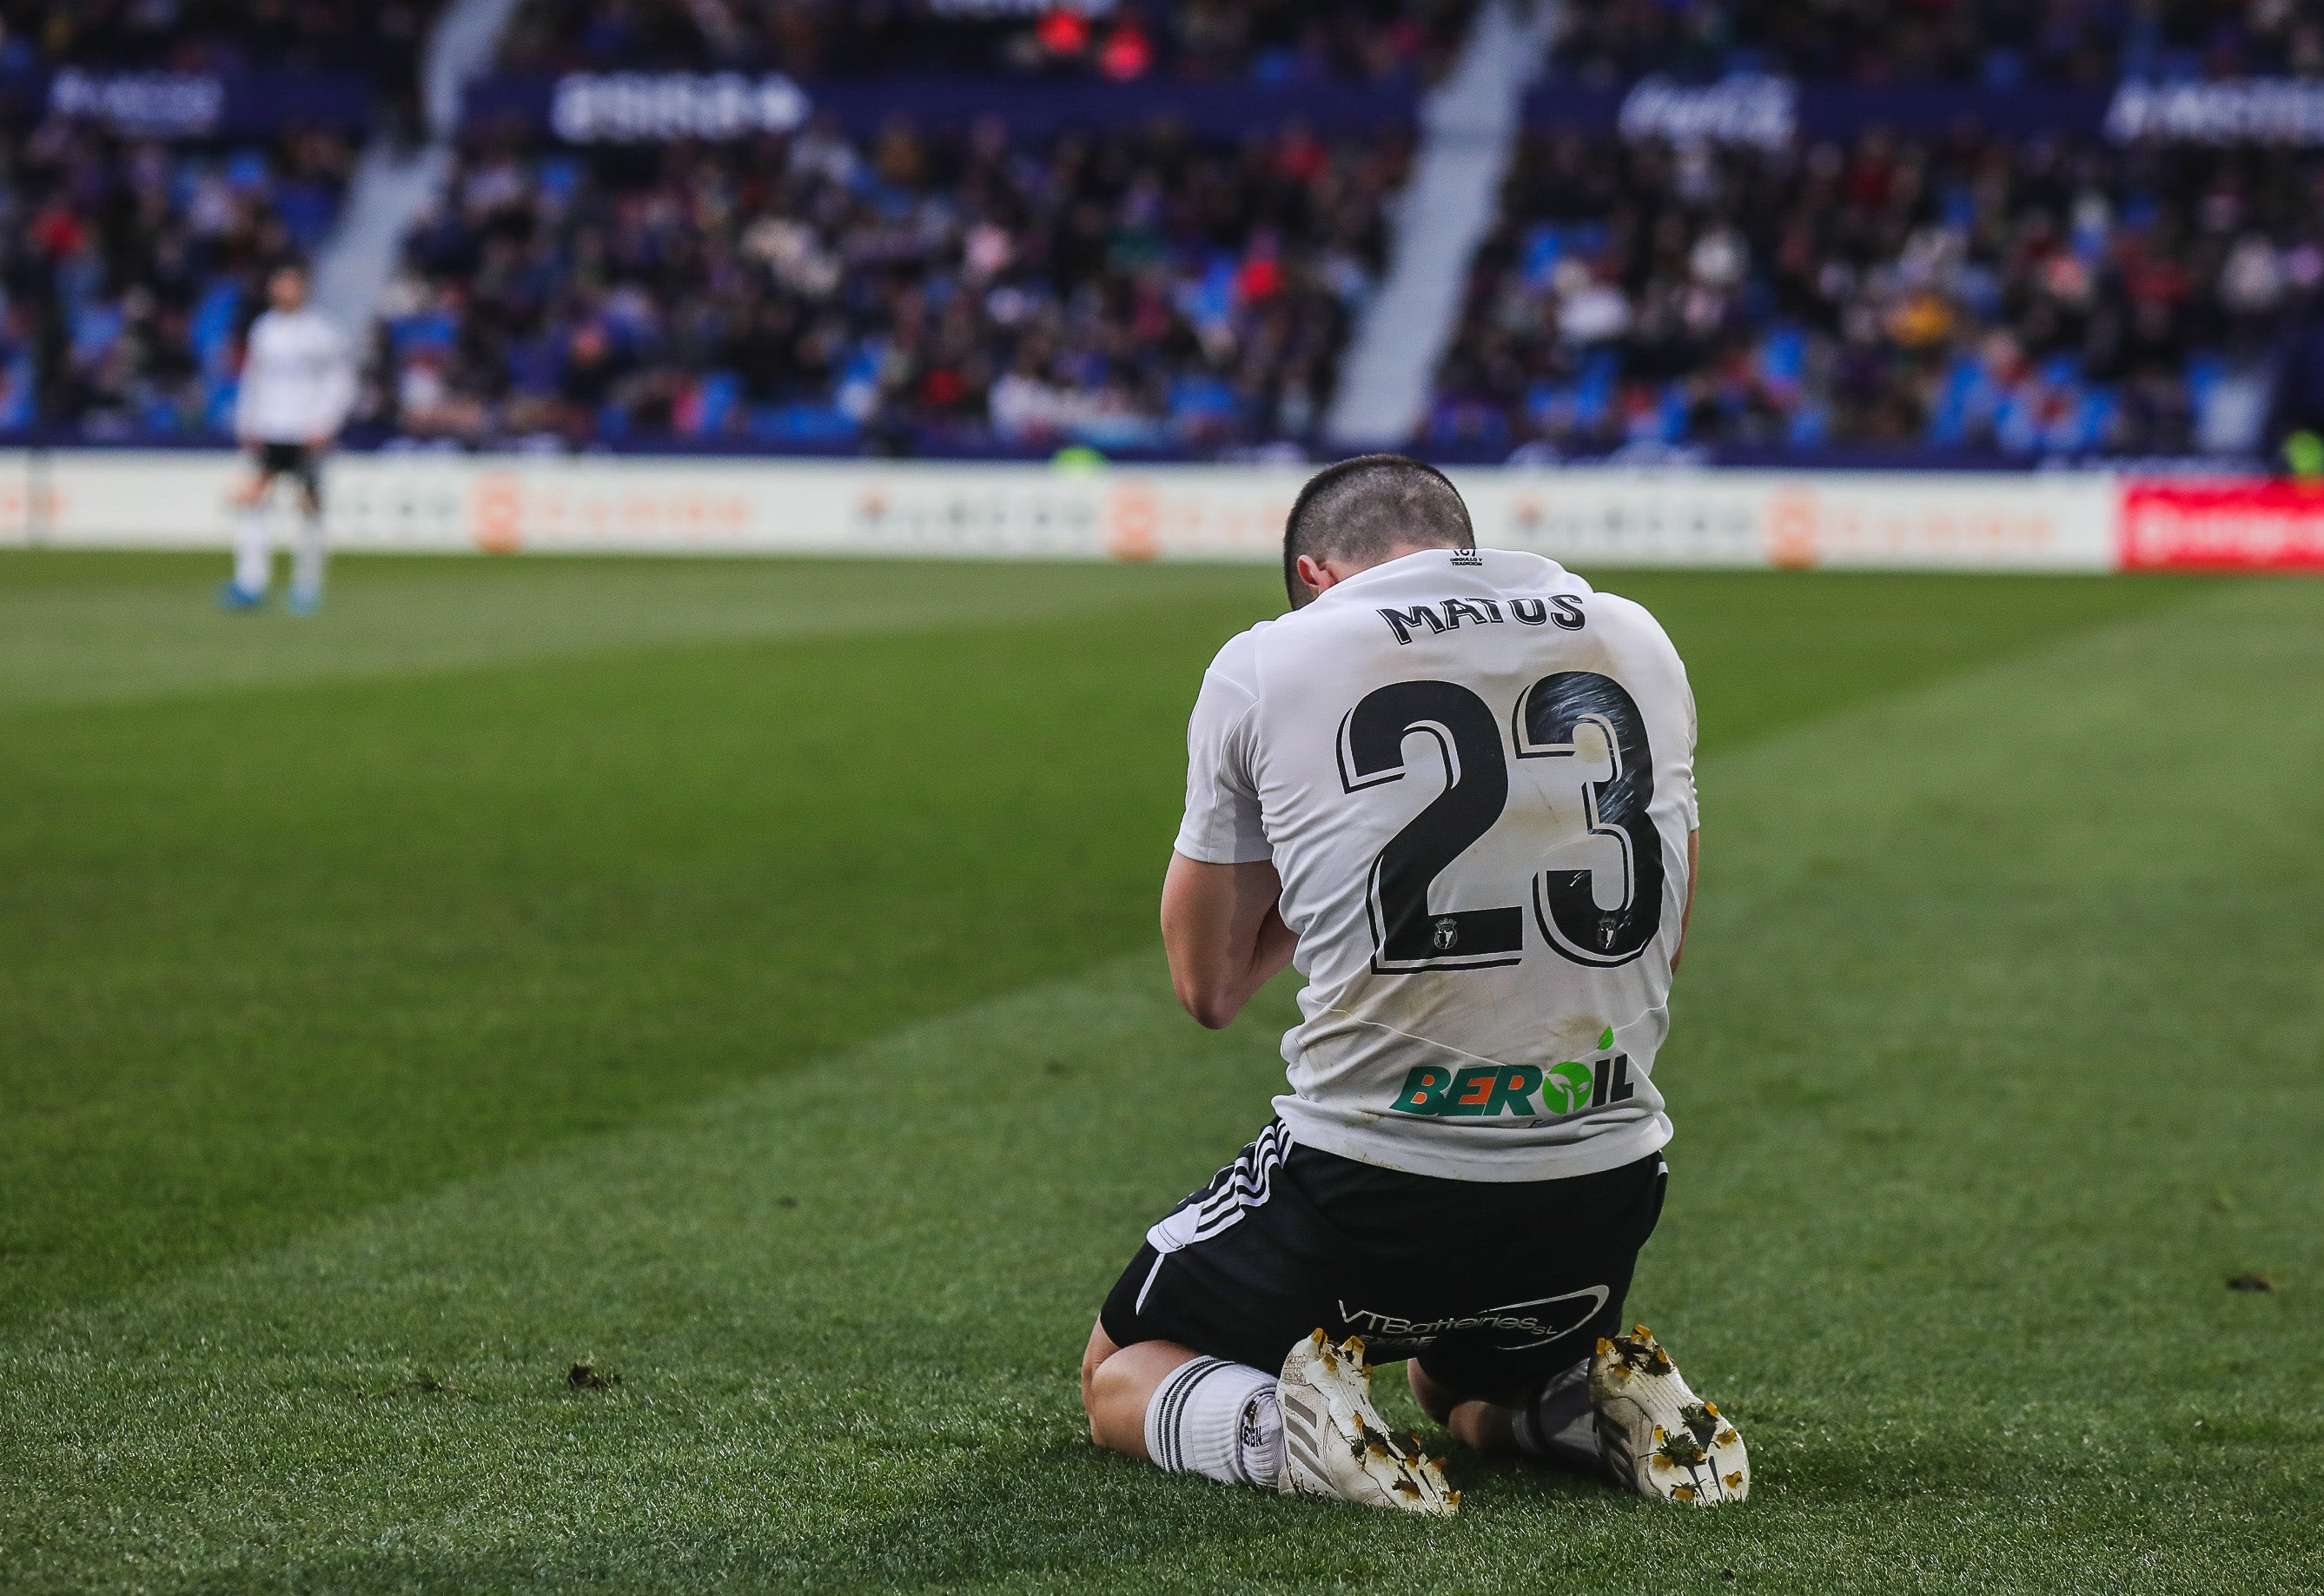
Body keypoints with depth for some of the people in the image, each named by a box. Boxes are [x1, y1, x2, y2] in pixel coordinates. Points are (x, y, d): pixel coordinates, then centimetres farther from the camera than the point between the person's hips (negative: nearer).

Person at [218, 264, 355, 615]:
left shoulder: (320, 331, -2)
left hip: (306, 435, -3)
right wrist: (246, 424, 11)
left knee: (309, 505, -1)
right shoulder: (263, 329, 11)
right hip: (267, 433, 3)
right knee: (248, 497, -12)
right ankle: (250, 583, -14)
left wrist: (322, 425, -10)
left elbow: (341, 382, -2)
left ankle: (307, 586, 11)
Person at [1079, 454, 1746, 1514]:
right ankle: (1603, 1407, 4)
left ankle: (1275, 1427, -10)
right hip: (1606, 1178, 4)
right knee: (1467, 1384, 35)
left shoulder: (1267, 665, 0)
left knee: (1120, 1376, 21)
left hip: (1368, 1173, -4)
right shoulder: (1637, 641, 10)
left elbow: (1210, 988, 8)